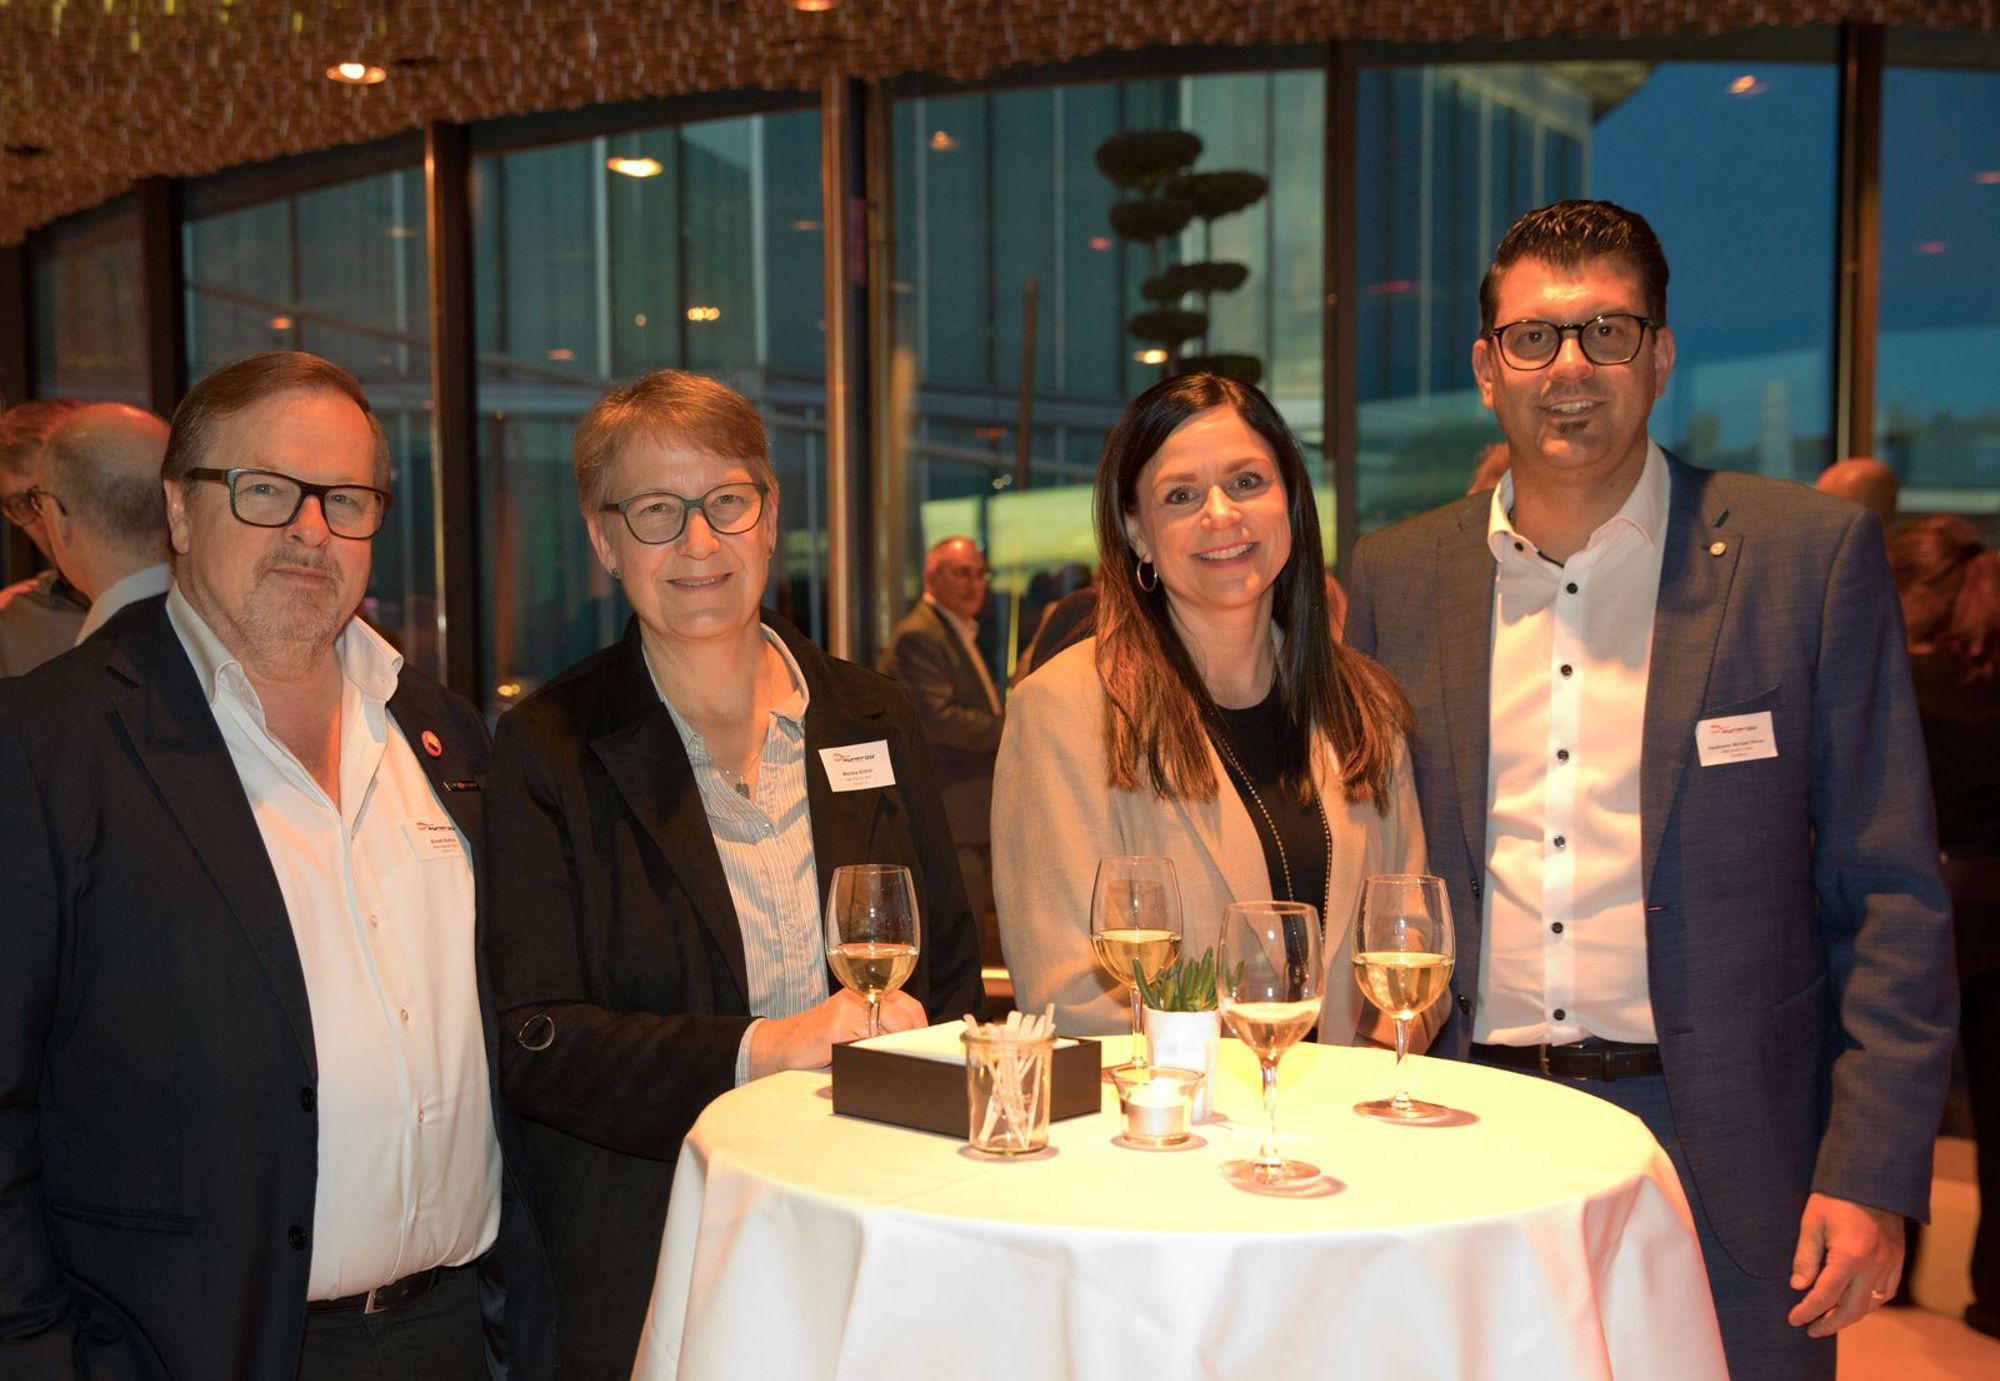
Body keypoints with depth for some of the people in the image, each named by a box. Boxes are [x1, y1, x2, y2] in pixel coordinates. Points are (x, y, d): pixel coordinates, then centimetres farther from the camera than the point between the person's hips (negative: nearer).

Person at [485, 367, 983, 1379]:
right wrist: (758, 1050, -22)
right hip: (652, 1268, -3)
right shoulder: (549, 749, -7)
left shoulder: (873, 716, 5)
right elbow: (530, 1043, -13)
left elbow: (952, 979, 9)